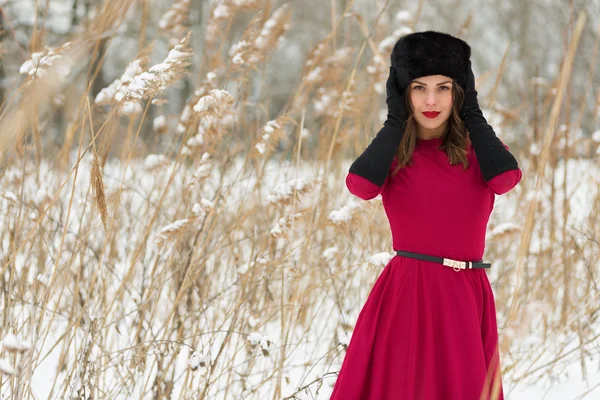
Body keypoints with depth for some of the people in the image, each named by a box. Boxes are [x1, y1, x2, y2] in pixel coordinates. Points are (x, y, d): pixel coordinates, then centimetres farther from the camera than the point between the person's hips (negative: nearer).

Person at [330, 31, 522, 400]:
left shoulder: (479, 148, 8)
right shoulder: (392, 153, 5)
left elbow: (506, 178, -15)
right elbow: (360, 185, -17)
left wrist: (471, 112, -3)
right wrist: (396, 119, -6)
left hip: (467, 298, 2)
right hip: (405, 295, -1)